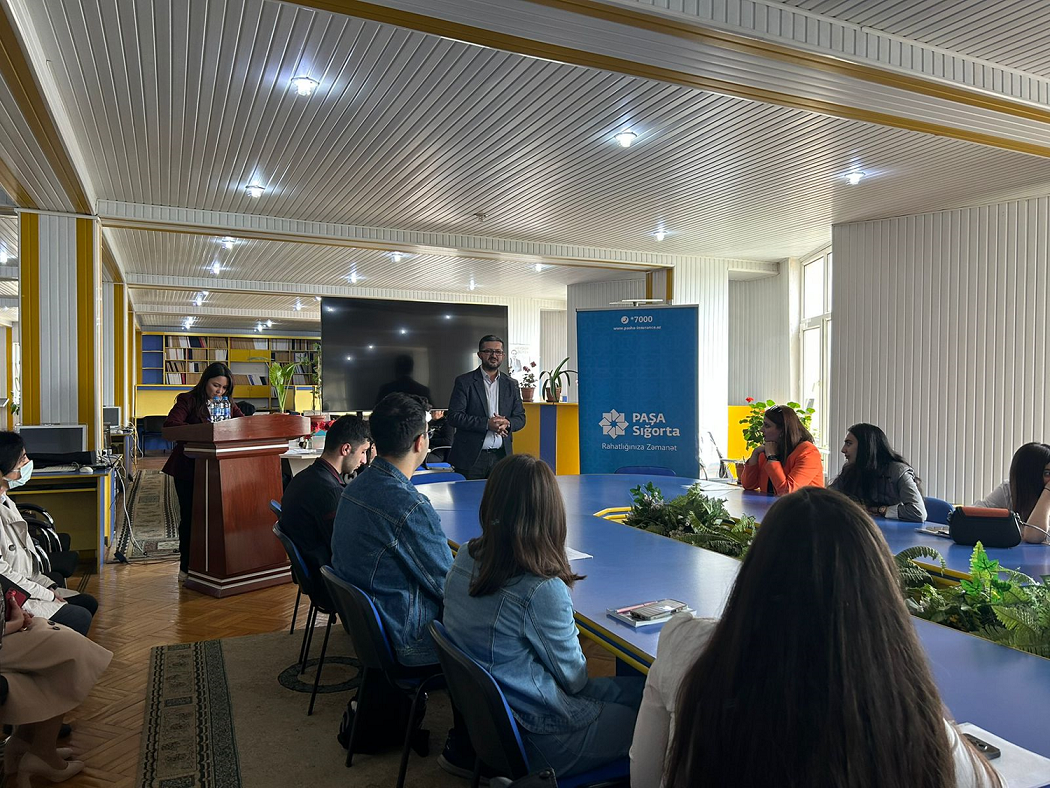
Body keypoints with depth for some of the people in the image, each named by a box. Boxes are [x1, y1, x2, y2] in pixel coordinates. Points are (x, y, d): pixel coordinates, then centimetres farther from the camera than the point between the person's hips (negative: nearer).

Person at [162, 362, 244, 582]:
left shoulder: (228, 404, 8)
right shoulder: (188, 400, -7)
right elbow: (170, 424, -22)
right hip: (188, 468, -4)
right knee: (189, 516, 2)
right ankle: (186, 567, 13)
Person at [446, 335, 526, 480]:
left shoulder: (511, 384, 12)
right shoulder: (464, 382, 0)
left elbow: (520, 417, 12)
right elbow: (454, 417, -8)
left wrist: (507, 423, -11)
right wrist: (487, 423, -18)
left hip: (501, 456, 3)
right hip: (471, 457, -3)